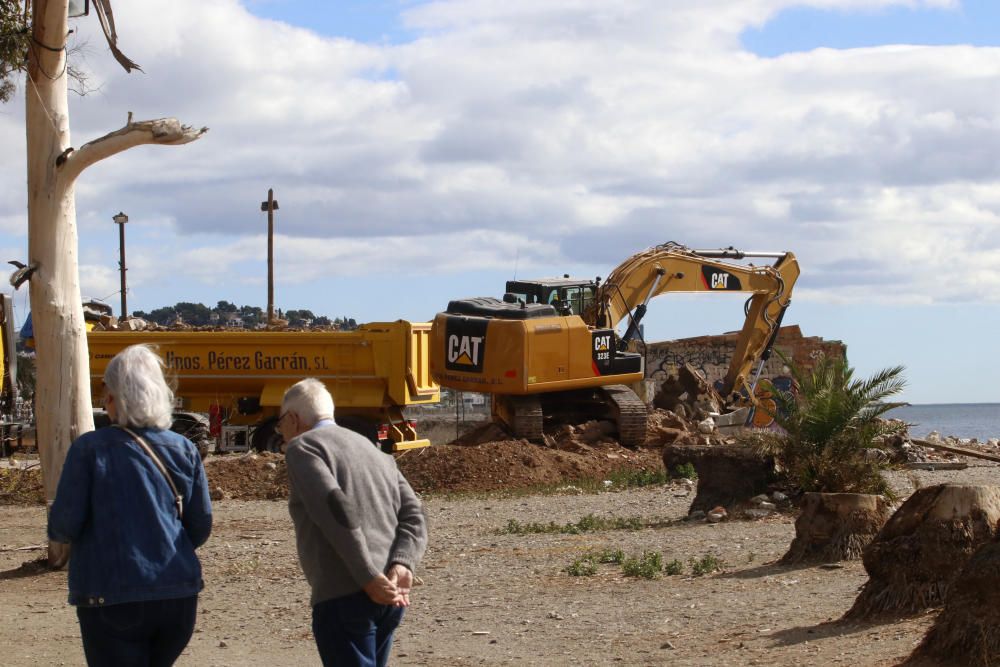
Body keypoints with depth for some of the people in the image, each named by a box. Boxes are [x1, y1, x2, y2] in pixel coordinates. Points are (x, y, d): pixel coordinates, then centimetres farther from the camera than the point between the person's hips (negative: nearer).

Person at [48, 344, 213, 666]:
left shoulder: (90, 449, -7)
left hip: (113, 598, -4)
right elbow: (200, 527, 6)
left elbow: (64, 527, -9)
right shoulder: (184, 450, 4)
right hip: (179, 597, 4)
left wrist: (56, 529, 13)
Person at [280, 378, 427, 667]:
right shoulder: (373, 450, 23)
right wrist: (402, 566, -4)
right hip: (389, 598, 8)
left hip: (343, 598, -8)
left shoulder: (302, 447, 0)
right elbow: (414, 516, 11)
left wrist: (369, 578, -17)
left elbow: (336, 510, -17)